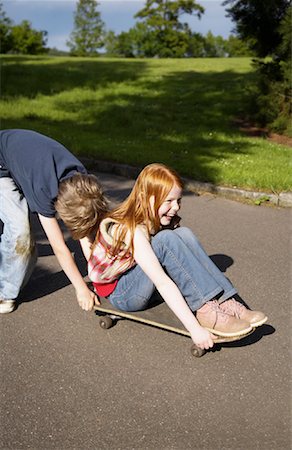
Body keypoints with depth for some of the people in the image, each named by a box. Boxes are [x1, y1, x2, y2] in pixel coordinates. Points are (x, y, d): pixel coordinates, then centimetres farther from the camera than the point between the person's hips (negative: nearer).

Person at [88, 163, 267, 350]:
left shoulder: (154, 220, -5)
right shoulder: (131, 231, -30)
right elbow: (163, 283, -36)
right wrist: (194, 328, -38)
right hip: (119, 293, -7)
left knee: (184, 234, -16)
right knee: (166, 240, -31)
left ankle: (224, 302, -21)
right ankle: (206, 311, -30)